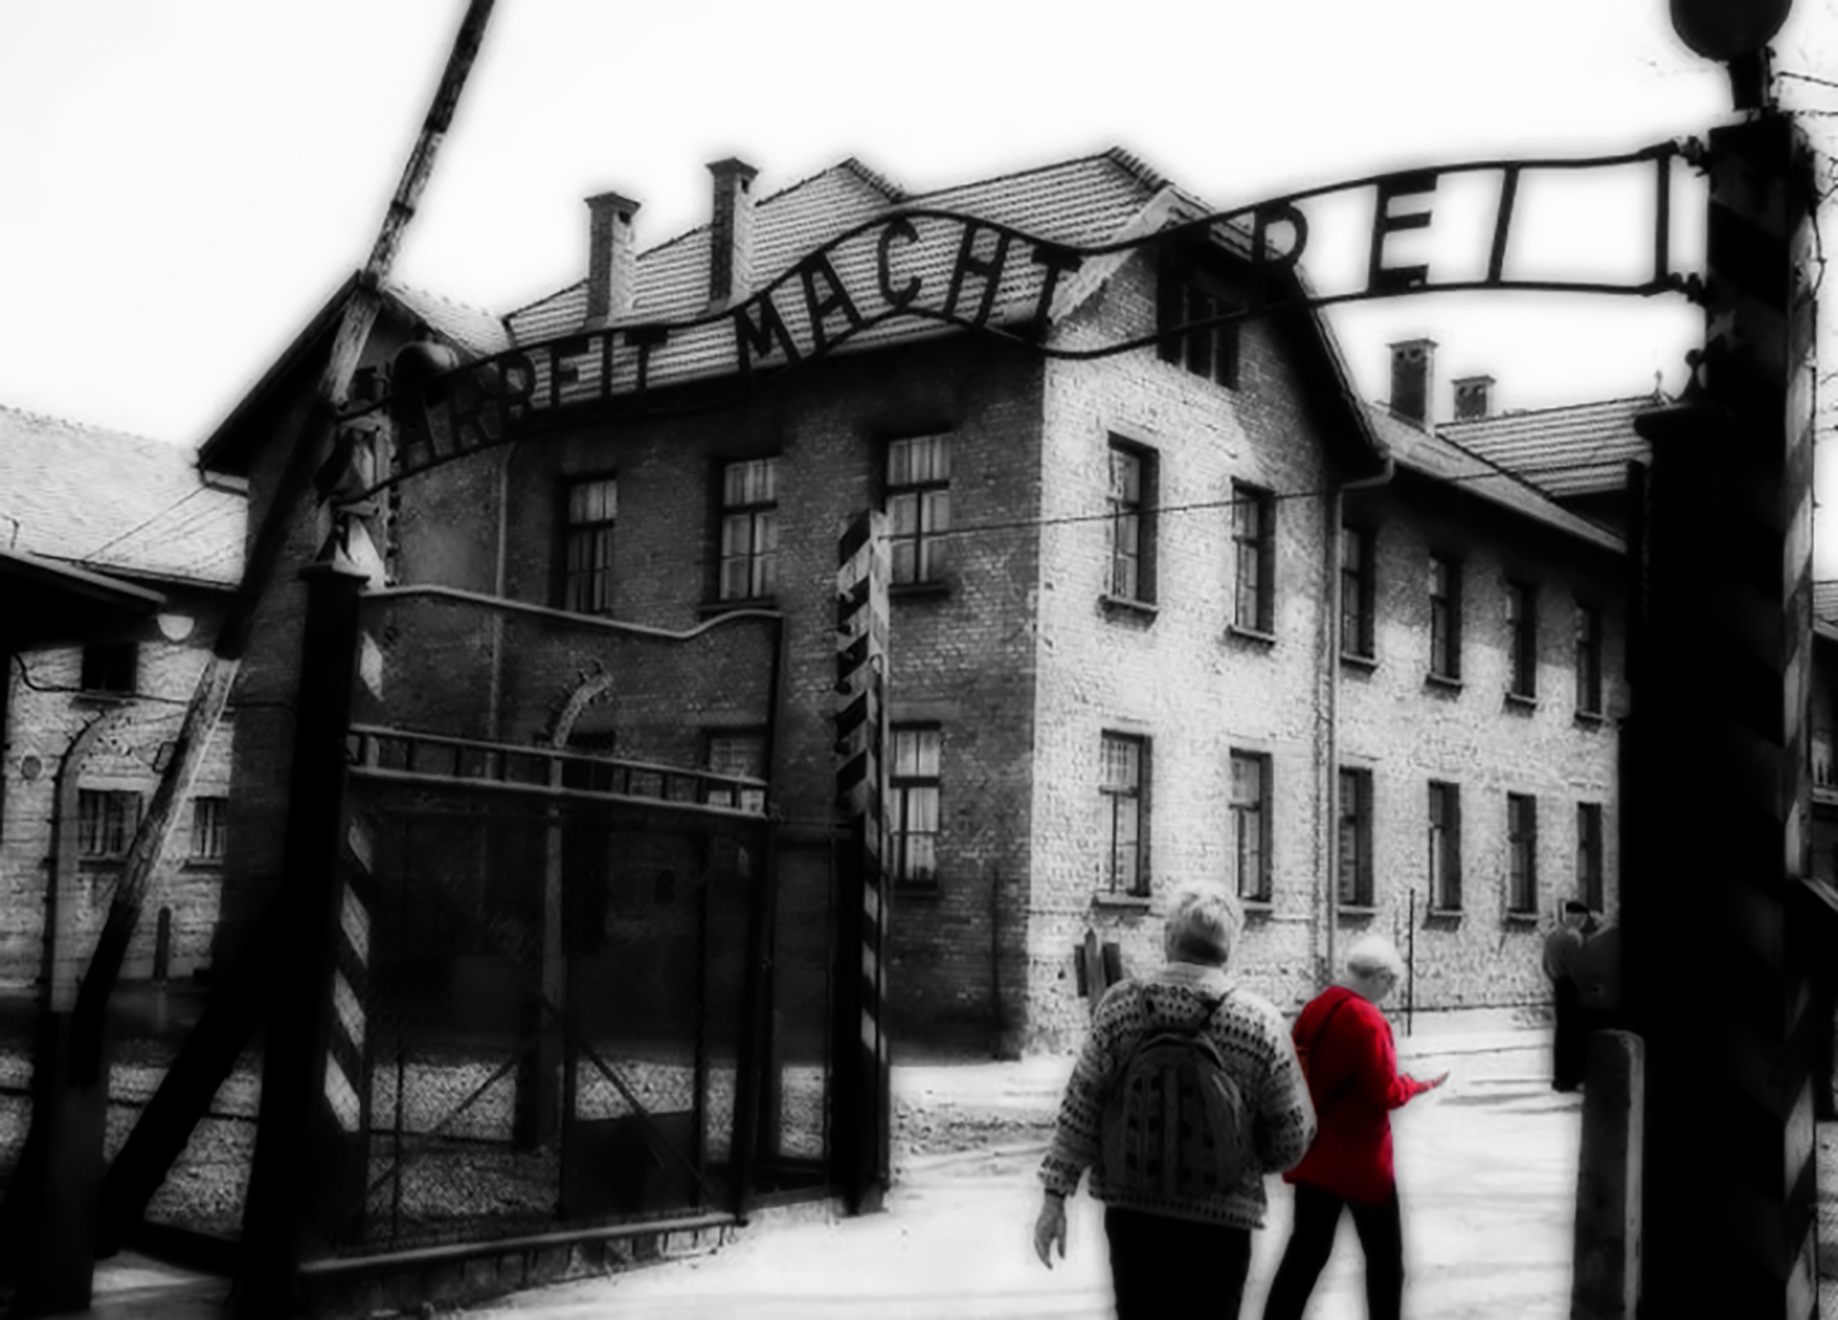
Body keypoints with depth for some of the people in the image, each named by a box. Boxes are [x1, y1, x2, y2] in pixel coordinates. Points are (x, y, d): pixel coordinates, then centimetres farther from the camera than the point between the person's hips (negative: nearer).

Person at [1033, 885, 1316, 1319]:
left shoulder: (1121, 1004, -7)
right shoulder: (1261, 1022, -9)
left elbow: (1081, 1107, -7)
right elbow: (1292, 1136, -4)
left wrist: (1055, 1194, -1)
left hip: (1132, 1208, 2)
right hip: (1219, 1217, -1)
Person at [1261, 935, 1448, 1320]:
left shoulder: (1313, 1010, 2)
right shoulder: (1366, 1021, -21)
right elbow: (1385, 1093, -21)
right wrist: (1419, 1085, -4)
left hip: (1315, 1155, 7)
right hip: (1360, 1159, -7)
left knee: (1307, 1249, 13)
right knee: (1385, 1254, 12)